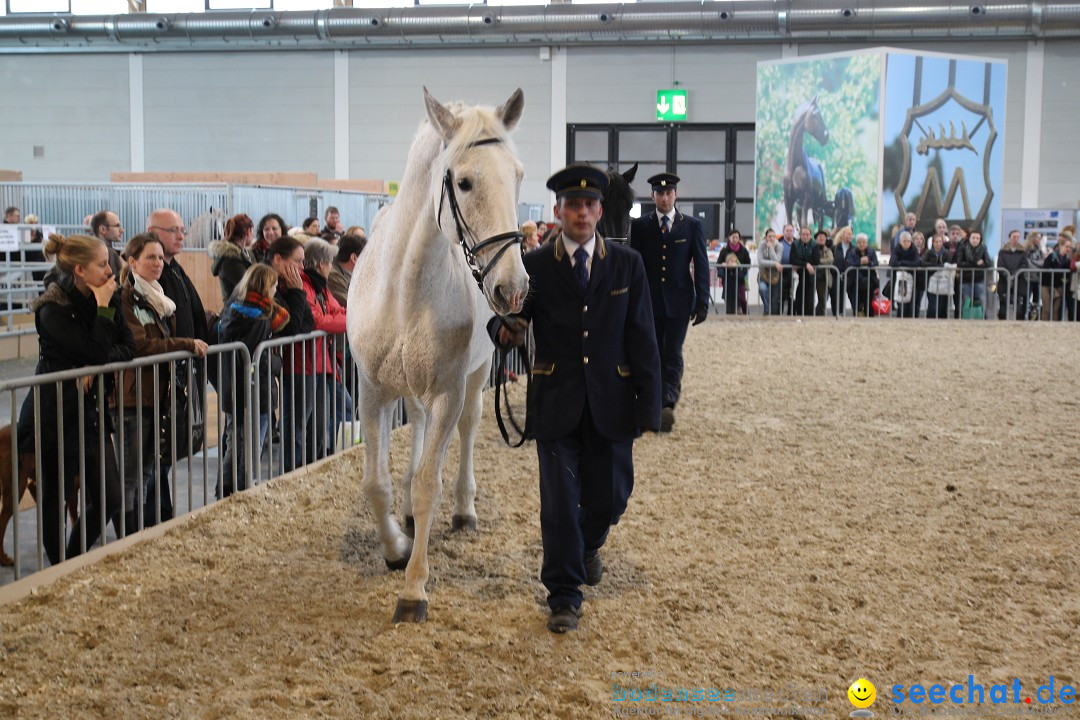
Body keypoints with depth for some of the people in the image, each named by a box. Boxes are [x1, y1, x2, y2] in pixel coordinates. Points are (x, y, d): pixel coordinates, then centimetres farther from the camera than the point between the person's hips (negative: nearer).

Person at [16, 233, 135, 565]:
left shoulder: (108, 299, 3)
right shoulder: (53, 311, -17)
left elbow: (128, 348, 0)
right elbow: (96, 352, -23)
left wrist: (95, 367, -16)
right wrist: (103, 308, -19)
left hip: (92, 412, 7)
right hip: (56, 416, -6)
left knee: (110, 499, 5)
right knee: (55, 500, 6)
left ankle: (73, 563, 22)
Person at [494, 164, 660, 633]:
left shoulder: (627, 264, 3)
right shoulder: (534, 266, 0)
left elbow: (642, 338, 1)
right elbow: (505, 321, 2)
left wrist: (649, 402, -4)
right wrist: (507, 331, -23)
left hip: (611, 403, 1)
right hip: (556, 402, -1)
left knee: (610, 496, 10)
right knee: (560, 502, 1)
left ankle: (588, 545, 45)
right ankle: (563, 598, 15)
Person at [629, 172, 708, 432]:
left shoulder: (692, 226, 3)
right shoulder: (640, 226, 3)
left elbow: (701, 265, 1)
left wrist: (702, 302, -5)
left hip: (679, 301, -1)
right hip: (649, 301, 1)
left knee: (673, 354, -6)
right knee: (653, 355, 7)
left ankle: (668, 404, -13)